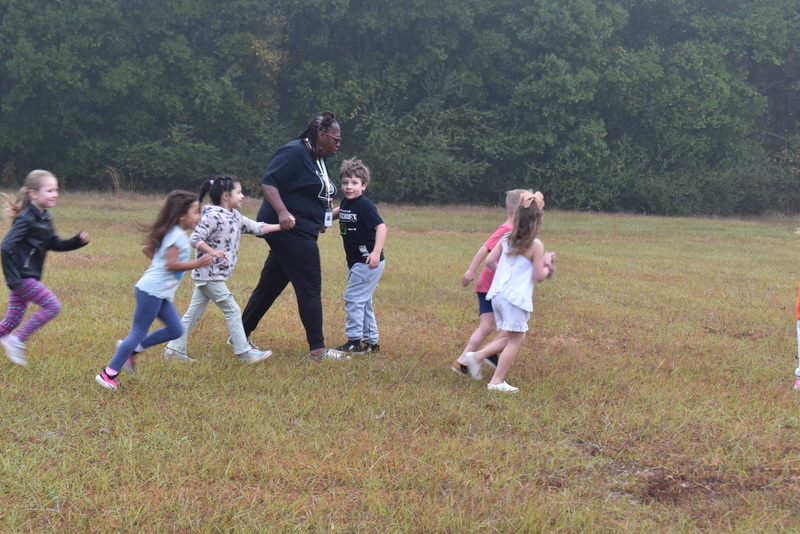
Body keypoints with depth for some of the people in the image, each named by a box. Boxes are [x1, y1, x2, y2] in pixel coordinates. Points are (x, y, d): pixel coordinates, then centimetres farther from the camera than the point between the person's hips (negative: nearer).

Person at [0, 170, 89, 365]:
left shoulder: (44, 218, 10)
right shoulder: (26, 219, -19)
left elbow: (55, 244, 17)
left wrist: (78, 240, 0)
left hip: (28, 277, 9)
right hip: (22, 277, -9)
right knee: (52, 306, -8)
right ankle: (17, 341, -1)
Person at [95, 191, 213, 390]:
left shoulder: (172, 233, 15)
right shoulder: (178, 235, -15)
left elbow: (147, 248, 21)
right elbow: (172, 264, -22)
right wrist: (197, 263, -20)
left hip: (161, 293, 10)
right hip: (152, 291, -10)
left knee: (175, 330, 9)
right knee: (138, 334, -5)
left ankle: (131, 348, 16)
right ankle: (109, 374, 1)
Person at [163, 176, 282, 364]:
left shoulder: (235, 217, 12)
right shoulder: (212, 216, -16)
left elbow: (257, 228, 18)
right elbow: (195, 239, -20)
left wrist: (282, 226, 11)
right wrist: (212, 251, -32)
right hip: (209, 274, -9)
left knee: (194, 313, 11)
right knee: (232, 311, -3)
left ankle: (174, 349, 16)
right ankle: (243, 352, 4)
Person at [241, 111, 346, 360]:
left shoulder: (317, 159, 19)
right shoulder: (294, 153, -13)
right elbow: (268, 182, -20)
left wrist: (333, 214, 16)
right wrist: (282, 212, -32)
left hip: (301, 234, 10)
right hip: (290, 233, -10)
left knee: (270, 286, 14)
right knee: (310, 288, -7)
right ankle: (317, 349, -4)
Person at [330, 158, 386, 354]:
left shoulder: (364, 205, -18)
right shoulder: (345, 203, 7)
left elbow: (381, 227, -26)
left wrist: (376, 253, -36)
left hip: (368, 262, -10)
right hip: (355, 262, 10)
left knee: (353, 298, -9)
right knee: (363, 301, 15)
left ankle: (354, 341, -3)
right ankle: (371, 341, 25)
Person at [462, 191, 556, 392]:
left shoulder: (507, 239, 6)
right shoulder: (536, 245, -10)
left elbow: (489, 261, 7)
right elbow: (539, 276, -9)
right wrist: (548, 264, 10)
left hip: (498, 294, 7)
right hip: (516, 297, -7)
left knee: (512, 337, 20)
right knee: (515, 340, 4)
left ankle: (476, 356, 11)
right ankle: (497, 382, 4)